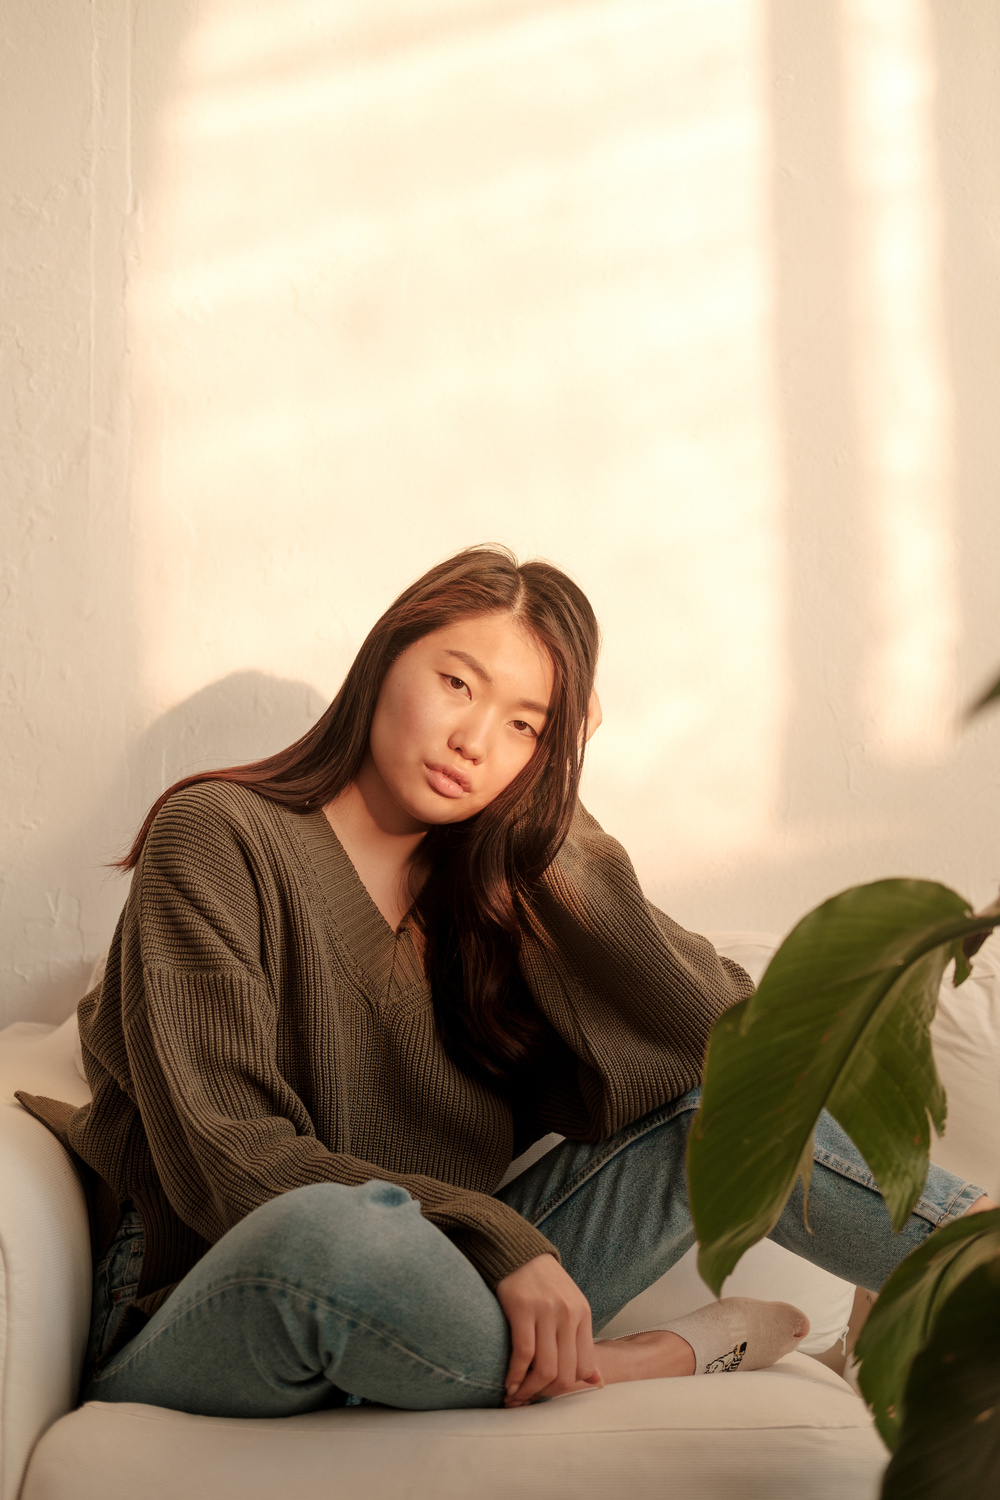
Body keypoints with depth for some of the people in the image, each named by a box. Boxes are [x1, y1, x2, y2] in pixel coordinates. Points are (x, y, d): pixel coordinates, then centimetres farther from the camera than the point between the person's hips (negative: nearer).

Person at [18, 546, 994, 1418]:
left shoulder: (494, 887, 10)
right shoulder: (217, 839, -8)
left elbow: (708, 1041, -4)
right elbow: (221, 1155, -18)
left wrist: (557, 819, -5)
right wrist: (494, 1238, -28)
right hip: (201, 1334, -5)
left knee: (728, 1104, -7)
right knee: (327, 1232, -39)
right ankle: (666, 1360, -16)